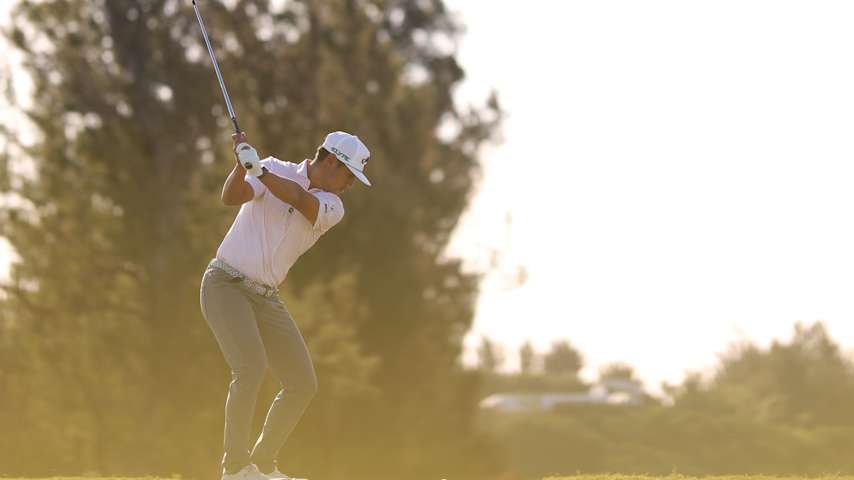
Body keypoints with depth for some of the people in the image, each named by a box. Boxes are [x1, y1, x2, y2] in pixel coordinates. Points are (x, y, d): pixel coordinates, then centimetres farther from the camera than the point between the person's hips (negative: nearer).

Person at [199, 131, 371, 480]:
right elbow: (231, 196, -20)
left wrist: (256, 168, -34)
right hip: (225, 284, -6)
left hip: (265, 299, 6)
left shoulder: (332, 208, 2)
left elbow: (298, 198, -20)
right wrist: (241, 165, -39)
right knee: (251, 366, -26)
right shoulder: (275, 169, -4)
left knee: (303, 384, 3)